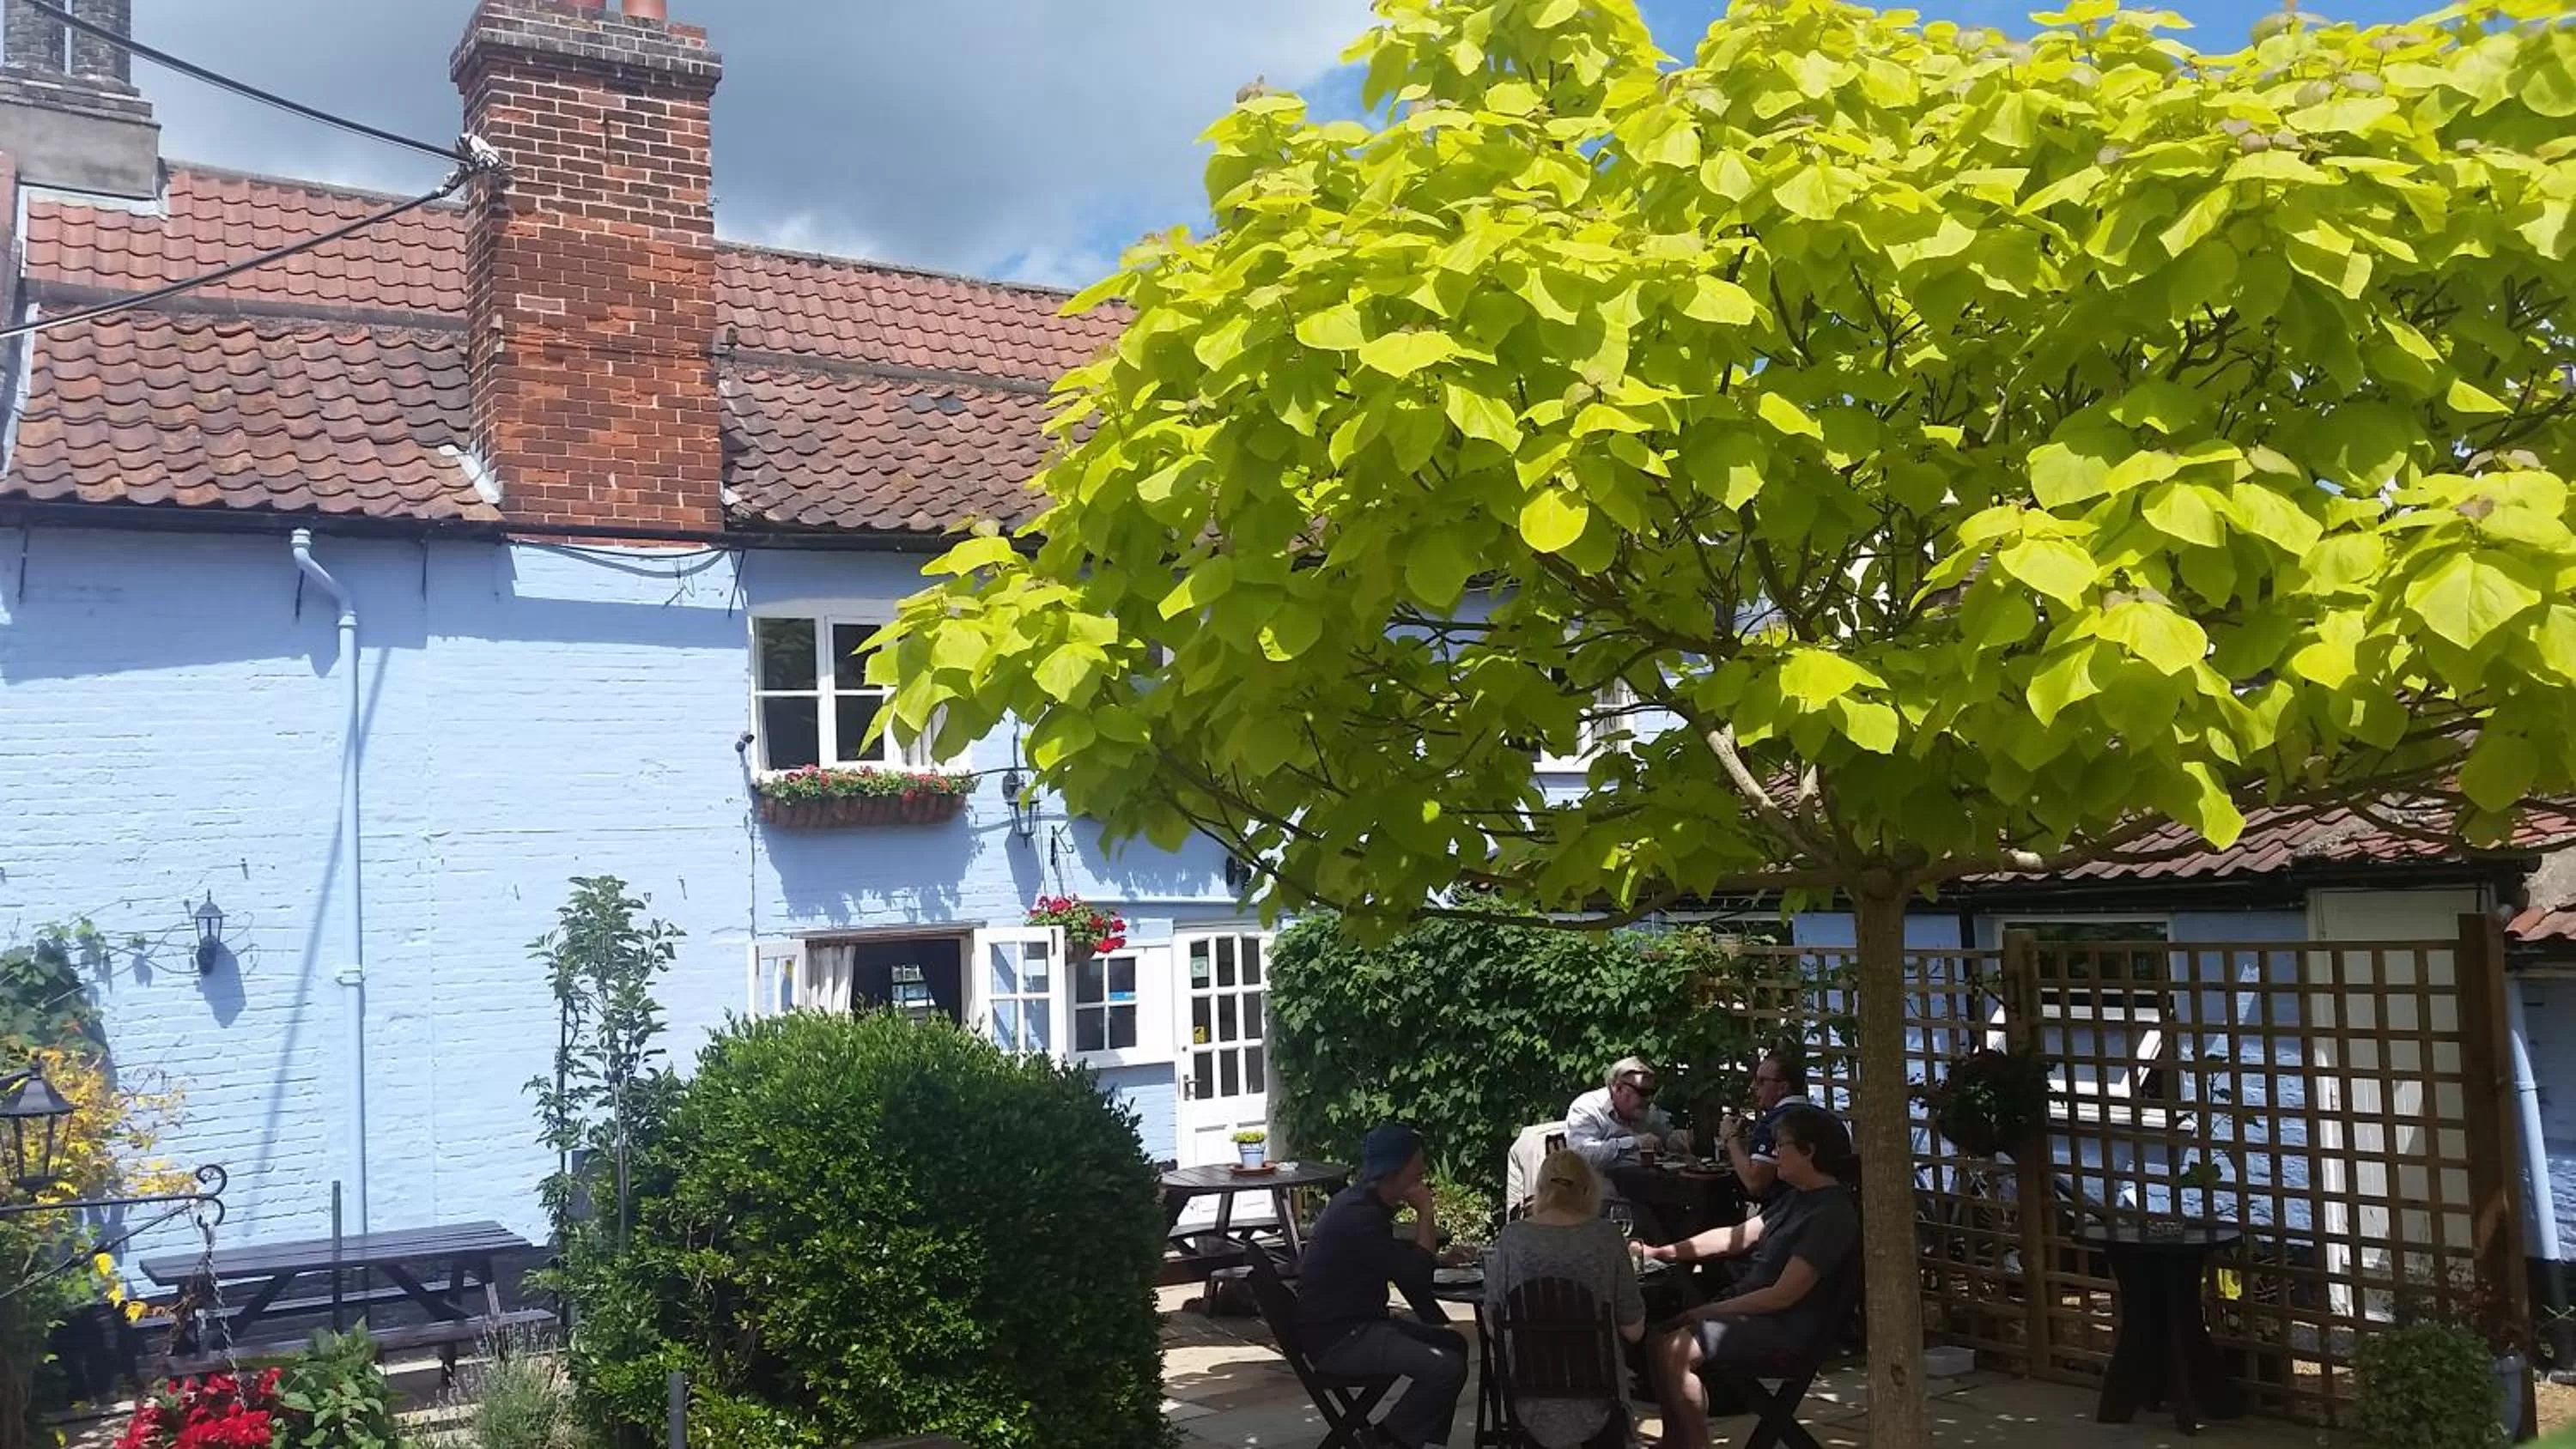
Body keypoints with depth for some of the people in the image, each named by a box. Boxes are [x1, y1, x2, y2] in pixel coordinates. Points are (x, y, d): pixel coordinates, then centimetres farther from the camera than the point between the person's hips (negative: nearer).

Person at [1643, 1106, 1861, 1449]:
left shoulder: (1831, 1214, -19)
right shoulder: (1798, 1197, 12)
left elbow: (1783, 1295, -21)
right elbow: (1738, 1236, 17)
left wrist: (1710, 1312, -15)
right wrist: (1663, 1252, 11)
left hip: (1785, 1327, -10)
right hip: (1750, 1305, 10)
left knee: (1673, 1351, -23)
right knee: (1660, 1336, 5)